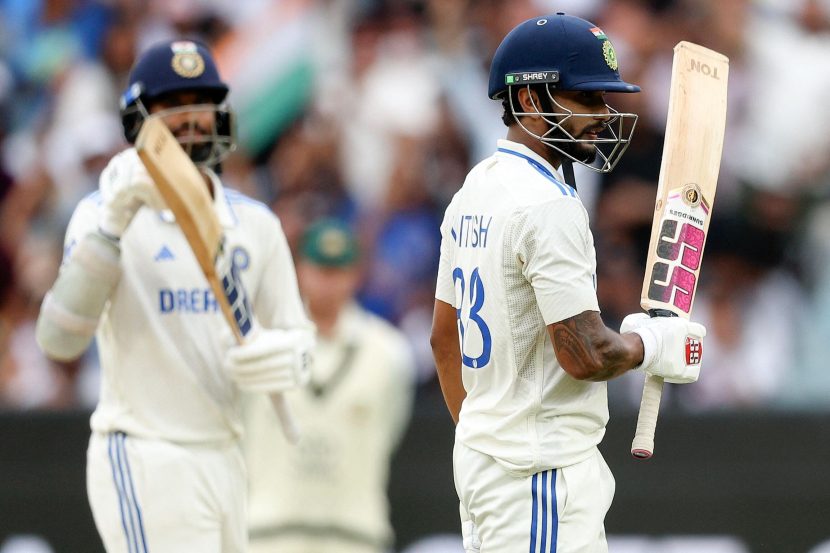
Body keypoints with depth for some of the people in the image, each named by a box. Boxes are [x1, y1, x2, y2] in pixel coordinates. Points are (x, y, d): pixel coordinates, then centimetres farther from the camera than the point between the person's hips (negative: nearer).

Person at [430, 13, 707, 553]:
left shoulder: (473, 191, 12)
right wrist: (652, 343, -3)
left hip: (478, 456, 10)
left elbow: (444, 339, 20)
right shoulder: (548, 204, -18)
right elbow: (586, 356, -22)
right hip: (541, 468, -10)